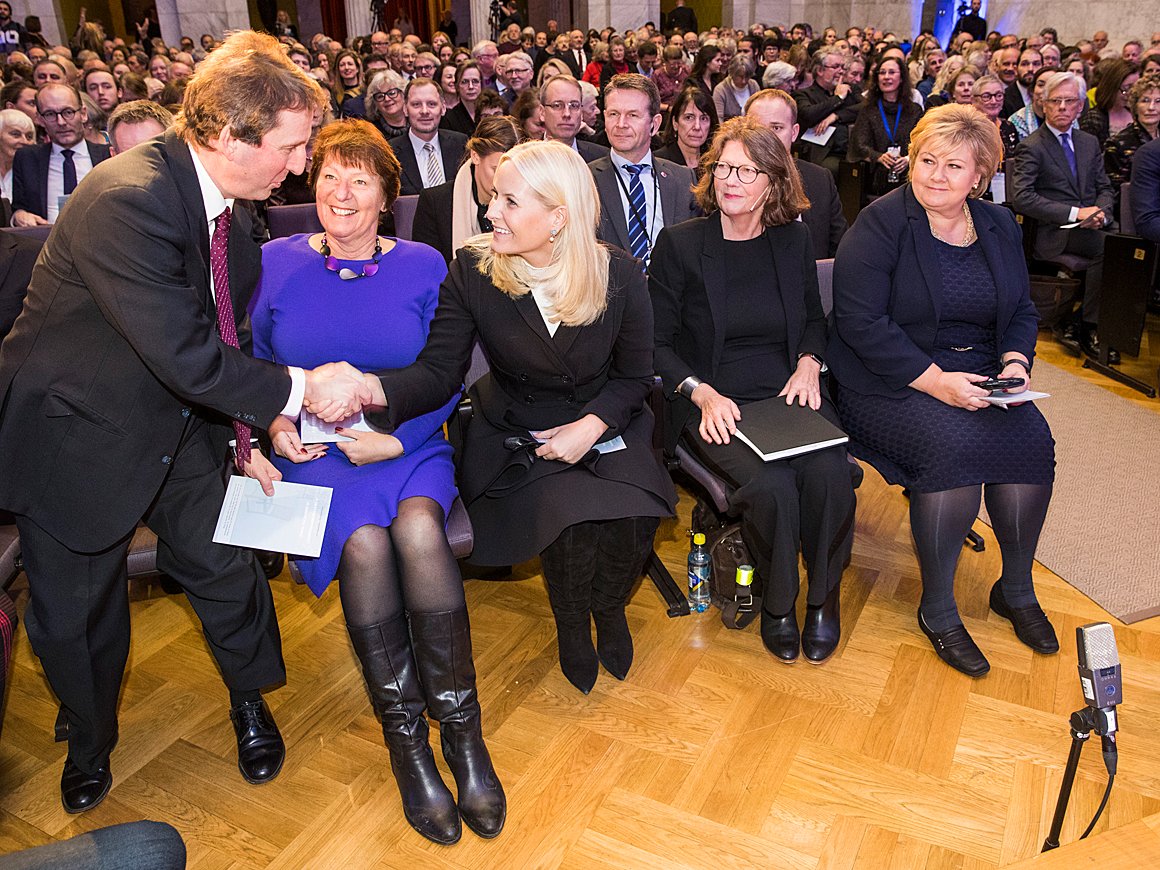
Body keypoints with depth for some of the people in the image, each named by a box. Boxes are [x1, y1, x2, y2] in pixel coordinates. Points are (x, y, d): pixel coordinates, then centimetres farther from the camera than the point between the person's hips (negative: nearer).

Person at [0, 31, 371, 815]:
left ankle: (251, 705, 37)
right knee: (78, 612, 12)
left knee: (225, 567, 8)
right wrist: (298, 389, -25)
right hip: (78, 435, -6)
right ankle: (91, 745, 42)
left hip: (177, 425, 6)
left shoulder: (226, 204, -3)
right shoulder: (126, 199, -31)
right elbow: (184, 353, -34)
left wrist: (242, 436, 2)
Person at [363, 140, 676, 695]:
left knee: (630, 514, -27)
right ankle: (571, 622, 9)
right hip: (514, 434, -1)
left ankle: (609, 607, 12)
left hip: (603, 425, 1)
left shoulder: (619, 276, -9)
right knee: (570, 519, -28)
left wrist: (591, 425, -18)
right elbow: (439, 370, -15)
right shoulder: (472, 270, -10)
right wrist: (376, 389, -36)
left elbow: (633, 375, 0)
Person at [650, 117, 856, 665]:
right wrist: (703, 394, -16)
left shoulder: (794, 240, 10)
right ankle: (777, 603, 0)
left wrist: (809, 363, 1)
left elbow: (814, 317, 23)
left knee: (830, 473, -26)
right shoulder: (679, 244, -1)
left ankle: (824, 594, 2)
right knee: (771, 484, -29)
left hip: (787, 394, 3)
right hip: (714, 404, -3)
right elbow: (658, 343, -1)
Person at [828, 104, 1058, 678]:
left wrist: (1014, 363, -6)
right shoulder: (880, 225, -8)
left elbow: (1021, 311, 16)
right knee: (955, 444, -31)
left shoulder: (999, 226, 12)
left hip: (979, 377, 6)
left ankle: (1017, 589, 3)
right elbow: (861, 322, -17)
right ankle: (937, 608, -12)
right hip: (891, 382, -5)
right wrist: (935, 380, -23)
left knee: (1032, 437, -21)